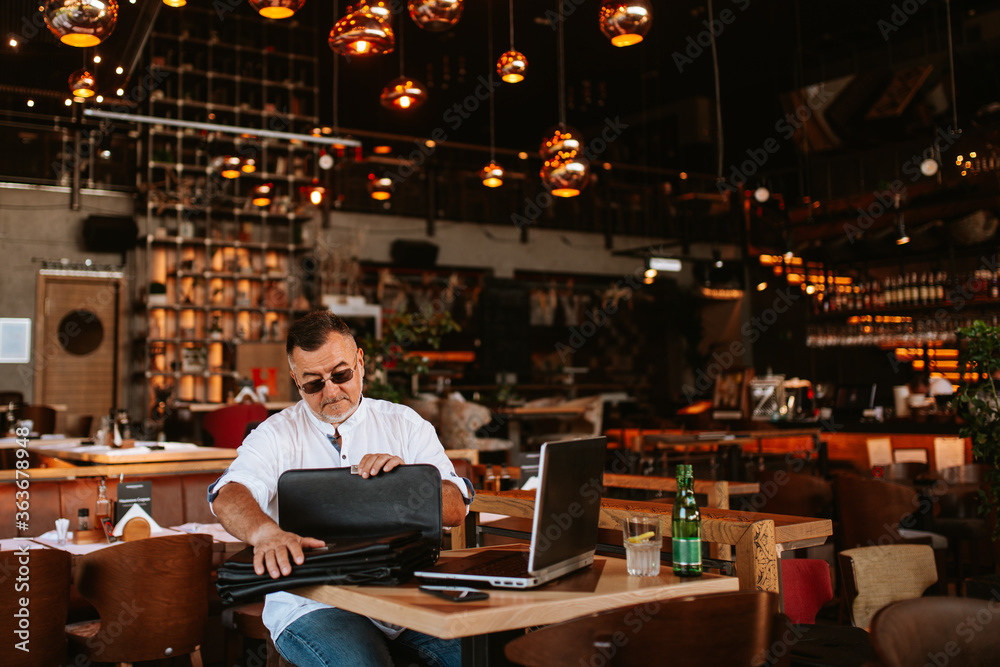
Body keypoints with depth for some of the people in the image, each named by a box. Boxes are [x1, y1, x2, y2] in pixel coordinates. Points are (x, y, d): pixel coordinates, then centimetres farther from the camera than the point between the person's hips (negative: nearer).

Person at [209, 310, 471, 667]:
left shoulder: (405, 424, 11)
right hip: (313, 602, -2)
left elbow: (456, 509, 2)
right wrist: (266, 533, -37)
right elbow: (230, 494, -15)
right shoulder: (276, 435, 6)